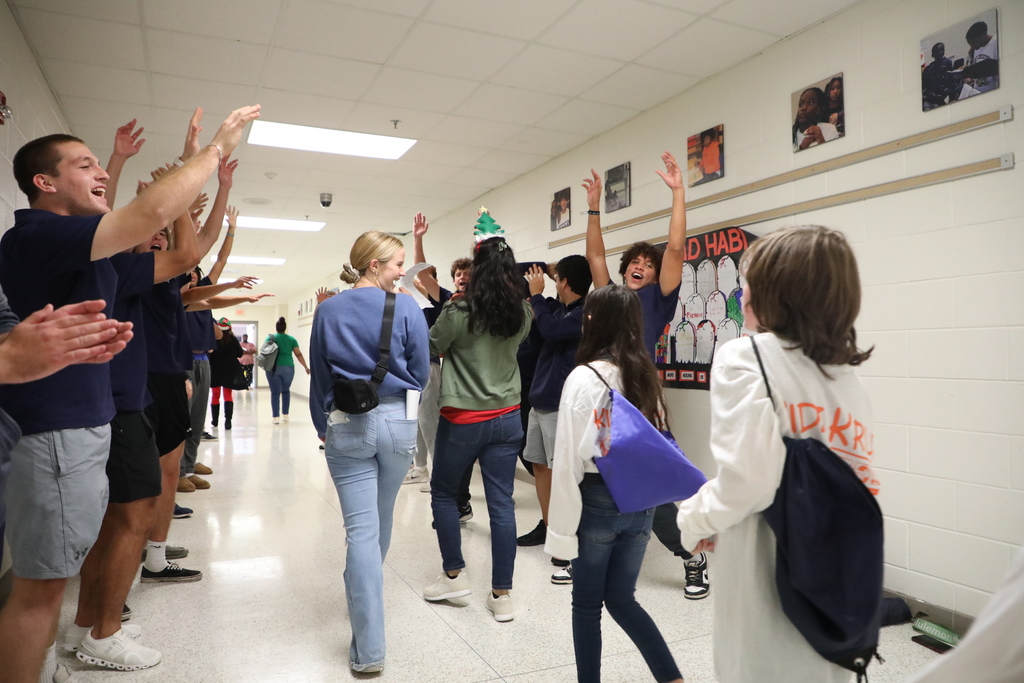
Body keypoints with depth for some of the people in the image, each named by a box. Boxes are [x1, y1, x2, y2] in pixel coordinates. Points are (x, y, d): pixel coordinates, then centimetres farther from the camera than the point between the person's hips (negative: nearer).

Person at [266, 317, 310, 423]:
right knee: (286, 391, 19)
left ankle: (276, 417, -1)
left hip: (274, 368, -2)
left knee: (275, 392, 2)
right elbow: (298, 354, 1)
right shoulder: (291, 339, 4)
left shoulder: (270, 338, 1)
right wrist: (306, 367, 2)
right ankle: (285, 414, 21)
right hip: (288, 368, 2)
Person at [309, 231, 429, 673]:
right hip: (397, 422, 0)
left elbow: (318, 376, 7)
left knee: (362, 529, 0)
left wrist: (323, 428, 18)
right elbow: (421, 372, -1)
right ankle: (366, 599, 47)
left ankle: (369, 648, -1)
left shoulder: (327, 311, 1)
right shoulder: (405, 308, -7)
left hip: (346, 426, 0)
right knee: (381, 522, 21)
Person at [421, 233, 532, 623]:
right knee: (501, 503, 6)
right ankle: (501, 595, 13)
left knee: (442, 492, 18)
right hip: (507, 418, 4)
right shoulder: (523, 314, -1)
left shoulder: (459, 312, -15)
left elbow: (431, 348, -2)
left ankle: (454, 574, 24)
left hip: (463, 419, -4)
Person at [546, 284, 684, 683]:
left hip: (597, 502, -5)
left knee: (587, 605, 14)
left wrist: (562, 527, -9)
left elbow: (569, 459, -14)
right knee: (622, 599, 20)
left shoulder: (585, 377, -14)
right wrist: (645, 491, 11)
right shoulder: (647, 375, 2)